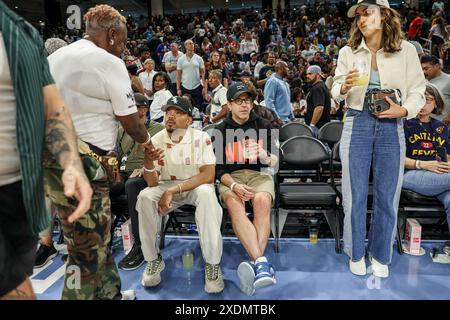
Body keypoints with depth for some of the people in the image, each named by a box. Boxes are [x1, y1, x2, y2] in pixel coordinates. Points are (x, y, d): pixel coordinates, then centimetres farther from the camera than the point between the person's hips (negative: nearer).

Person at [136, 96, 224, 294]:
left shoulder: (201, 138, -11)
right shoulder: (156, 141, -4)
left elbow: (208, 175, -19)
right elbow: (152, 183, -9)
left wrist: (173, 190, -26)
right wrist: (148, 162, -32)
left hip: (196, 185, -2)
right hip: (167, 187, 3)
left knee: (206, 193, -35)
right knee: (145, 197, -26)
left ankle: (212, 264, -23)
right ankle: (153, 259, -7)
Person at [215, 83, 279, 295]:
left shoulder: (263, 126, 9)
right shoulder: (220, 130, 7)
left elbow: (274, 161, 2)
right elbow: (218, 168, 2)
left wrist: (265, 156, -23)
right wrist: (233, 185, -19)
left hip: (259, 174, 1)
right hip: (230, 178, 0)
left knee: (262, 201, -34)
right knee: (234, 203, -34)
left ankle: (255, 263, -41)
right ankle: (261, 262, -45)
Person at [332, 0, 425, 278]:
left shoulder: (406, 50, 1)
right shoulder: (348, 52, 3)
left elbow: (418, 90, 4)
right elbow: (336, 92, 4)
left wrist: (405, 110, -14)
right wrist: (344, 87, -18)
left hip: (391, 126, 0)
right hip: (357, 123, 0)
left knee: (387, 197, 8)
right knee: (355, 195, 6)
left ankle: (380, 255, 28)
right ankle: (356, 253, 26)